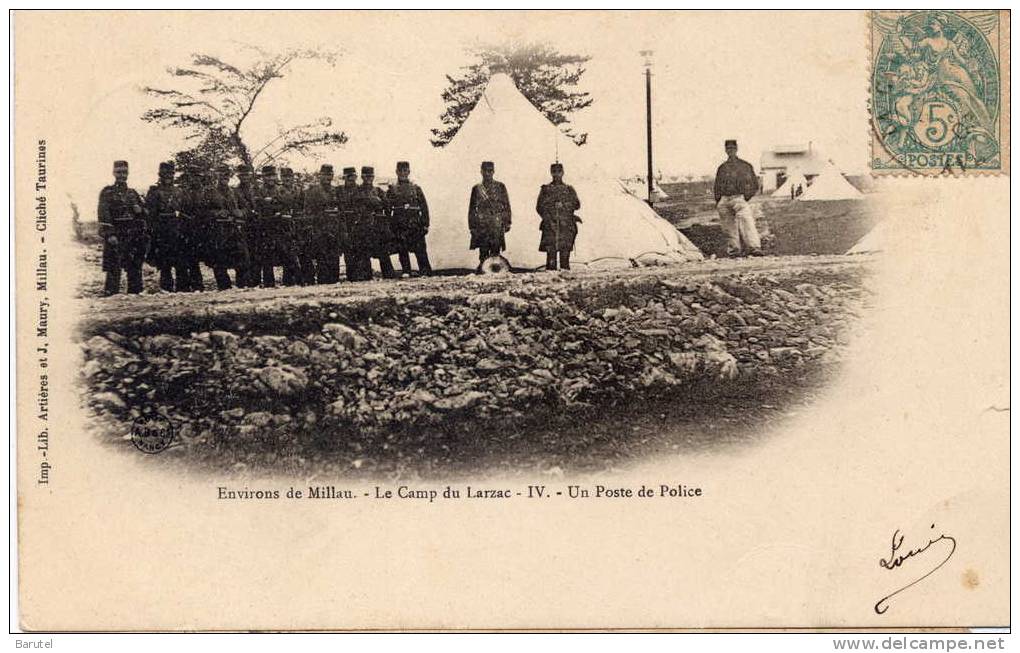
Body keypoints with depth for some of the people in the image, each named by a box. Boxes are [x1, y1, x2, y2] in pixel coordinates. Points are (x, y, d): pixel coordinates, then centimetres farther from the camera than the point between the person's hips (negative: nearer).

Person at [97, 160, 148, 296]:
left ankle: (136, 292, 13)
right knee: (113, 268, -8)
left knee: (135, 266, 7)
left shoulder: (132, 193, 17)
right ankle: (110, 293, -7)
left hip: (133, 236, 5)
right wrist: (109, 234, -18)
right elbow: (103, 215, -9)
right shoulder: (107, 192, 0)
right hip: (115, 236, -5)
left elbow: (142, 213, 20)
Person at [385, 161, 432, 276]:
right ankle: (406, 272, 8)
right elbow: (387, 208, 10)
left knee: (420, 250, -5)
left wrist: (425, 224, 1)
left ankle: (425, 272, -2)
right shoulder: (392, 190, 11)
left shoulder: (416, 189, 10)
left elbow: (424, 207, 8)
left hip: (415, 224, -1)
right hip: (399, 226, 1)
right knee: (402, 250, 0)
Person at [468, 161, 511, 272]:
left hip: (497, 224, -1)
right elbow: (472, 209, 13)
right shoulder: (477, 189, 11)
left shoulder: (500, 187, 8)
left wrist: (507, 223, 0)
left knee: (495, 251, -5)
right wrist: (472, 226, 6)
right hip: (482, 224, 1)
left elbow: (506, 206, 7)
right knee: (483, 252, -3)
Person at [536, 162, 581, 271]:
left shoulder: (569, 189, 15)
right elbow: (539, 207, 6)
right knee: (551, 251, -8)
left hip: (566, 226, 1)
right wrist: (548, 218, -8)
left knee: (565, 252, -3)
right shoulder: (545, 189, 12)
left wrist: (563, 205, -12)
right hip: (550, 226, -1)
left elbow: (577, 204, 3)